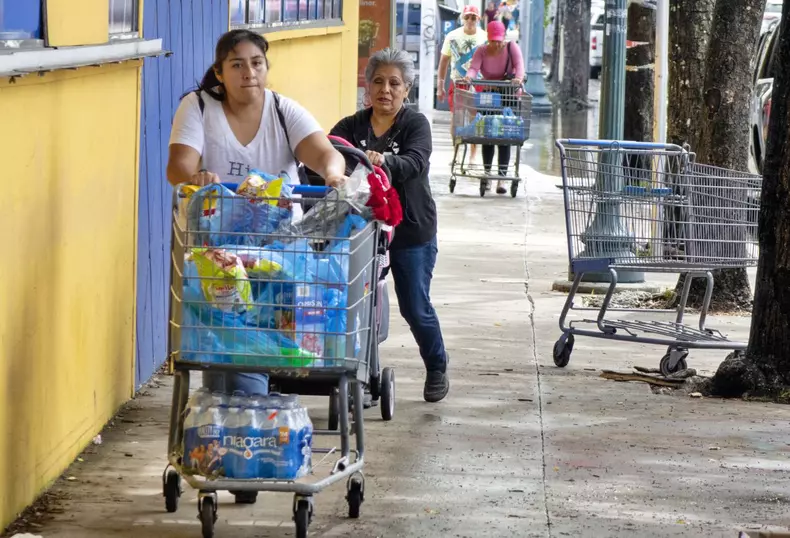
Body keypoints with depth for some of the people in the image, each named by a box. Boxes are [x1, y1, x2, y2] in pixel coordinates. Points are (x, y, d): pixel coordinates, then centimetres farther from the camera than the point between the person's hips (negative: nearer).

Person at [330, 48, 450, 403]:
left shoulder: (415, 125, -4)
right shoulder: (351, 127, 3)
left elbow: (414, 162, -23)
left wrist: (383, 161, -44)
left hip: (411, 231, -2)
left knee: (415, 308, 4)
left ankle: (437, 369, 28)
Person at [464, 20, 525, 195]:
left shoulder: (511, 48, -7)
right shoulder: (482, 51, -4)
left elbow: (519, 64, -23)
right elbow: (474, 67, -20)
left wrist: (518, 77, -45)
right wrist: (469, 76, -43)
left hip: (508, 96, -2)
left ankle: (501, 179, -10)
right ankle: (487, 173, 19)